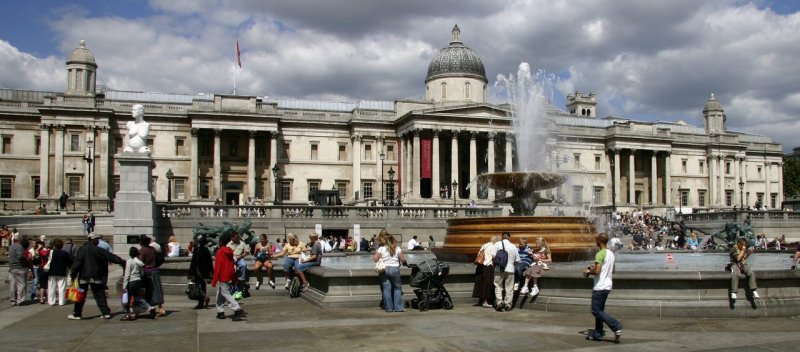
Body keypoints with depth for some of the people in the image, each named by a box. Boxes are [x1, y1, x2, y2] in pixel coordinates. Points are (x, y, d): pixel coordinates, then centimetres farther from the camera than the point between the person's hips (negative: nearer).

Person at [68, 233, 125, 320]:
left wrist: (72, 276, -6)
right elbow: (110, 257, -3)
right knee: (99, 295, 6)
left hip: (84, 277, 0)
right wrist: (122, 262, 4)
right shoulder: (98, 250, -4)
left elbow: (77, 263, -8)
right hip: (96, 277, 0)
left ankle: (77, 314, 11)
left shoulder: (82, 250, -3)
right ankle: (105, 313, 2)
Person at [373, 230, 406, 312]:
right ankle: (398, 307, 7)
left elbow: (375, 259, -5)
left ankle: (388, 308, 5)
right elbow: (403, 260, 2)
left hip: (384, 270, -1)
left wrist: (374, 255, 15)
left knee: (386, 289, 4)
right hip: (395, 269, 1)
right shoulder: (397, 248, 2)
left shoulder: (381, 248, -4)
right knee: (397, 288, 10)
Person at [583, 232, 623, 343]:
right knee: (599, 310, 14)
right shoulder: (611, 253, 11)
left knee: (596, 311, -5)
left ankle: (616, 326, -13)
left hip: (600, 287, -9)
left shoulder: (600, 254, -17)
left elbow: (596, 271, -25)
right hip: (607, 286, 9)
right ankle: (597, 334, 17)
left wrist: (588, 272, -5)